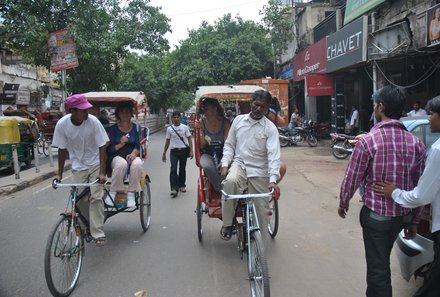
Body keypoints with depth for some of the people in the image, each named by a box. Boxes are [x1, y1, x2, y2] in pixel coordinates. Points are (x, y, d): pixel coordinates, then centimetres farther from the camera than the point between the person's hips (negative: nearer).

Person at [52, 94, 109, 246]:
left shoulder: (93, 121, -22)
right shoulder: (62, 124, -16)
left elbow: (102, 147, -18)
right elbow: (62, 149, -6)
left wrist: (102, 172, -23)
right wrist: (59, 174, -3)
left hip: (95, 164, -2)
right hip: (78, 166, 2)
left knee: (96, 197, -9)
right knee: (80, 199, 2)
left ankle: (98, 233, -1)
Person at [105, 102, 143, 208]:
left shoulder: (136, 128, 11)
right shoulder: (113, 129, 7)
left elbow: (138, 146, 5)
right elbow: (109, 149, 2)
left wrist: (134, 153, -17)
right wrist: (121, 144, -16)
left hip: (132, 156, 1)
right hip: (117, 156, -1)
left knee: (137, 164, -35)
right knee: (122, 164, -37)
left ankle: (131, 194, -26)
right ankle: (112, 192, -24)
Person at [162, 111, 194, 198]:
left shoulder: (185, 127, 2)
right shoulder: (169, 129, 5)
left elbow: (189, 139, 3)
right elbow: (167, 141, 11)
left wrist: (191, 151, -6)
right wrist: (164, 153, 10)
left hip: (183, 150, 0)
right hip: (174, 151, 0)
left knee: (182, 168, 10)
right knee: (173, 169, -13)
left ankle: (182, 185, 29)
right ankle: (174, 188, -15)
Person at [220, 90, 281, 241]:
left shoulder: (270, 128, -3)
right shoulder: (238, 120, 6)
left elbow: (273, 154, -14)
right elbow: (229, 145, 11)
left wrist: (273, 179, -26)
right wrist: (225, 164, -4)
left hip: (259, 172, -1)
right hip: (239, 164, 1)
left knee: (261, 207, 0)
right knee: (230, 181, -32)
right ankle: (227, 224, -15)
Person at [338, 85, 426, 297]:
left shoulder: (368, 140, -18)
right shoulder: (416, 143, -4)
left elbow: (352, 178, -12)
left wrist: (343, 203, 7)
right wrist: (414, 219, 13)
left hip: (375, 214, -5)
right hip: (403, 215, 6)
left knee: (378, 267, 9)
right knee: (382, 261, 26)